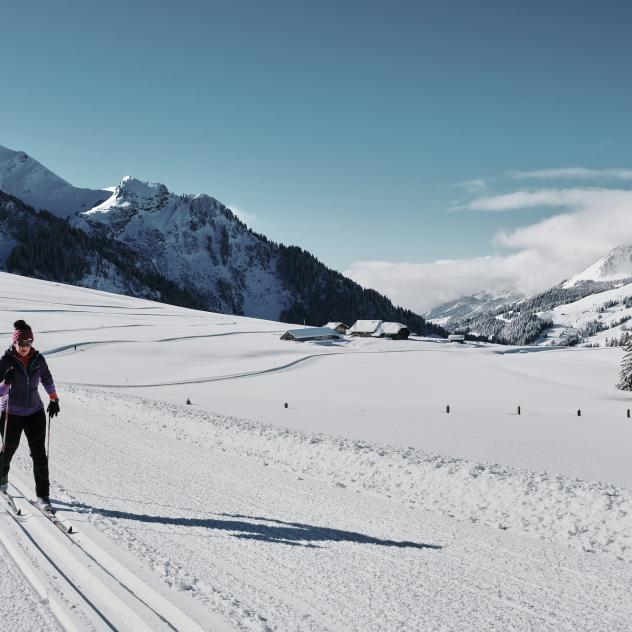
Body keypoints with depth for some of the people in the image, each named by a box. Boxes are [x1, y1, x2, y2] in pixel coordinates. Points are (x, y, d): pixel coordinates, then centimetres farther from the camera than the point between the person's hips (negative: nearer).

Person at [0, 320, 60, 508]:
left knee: (39, 454, -4)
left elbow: (47, 380, 15)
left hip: (35, 412, 2)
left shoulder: (38, 359, -4)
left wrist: (54, 400, 15)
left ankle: (43, 494, 2)